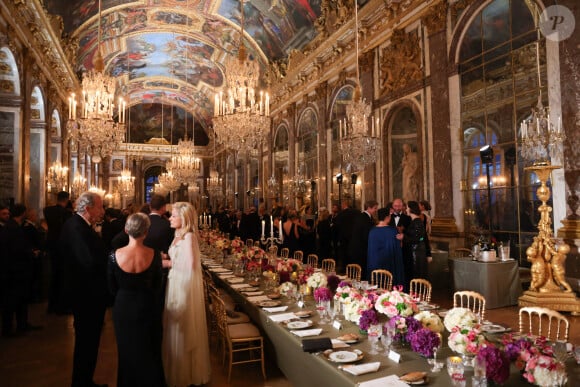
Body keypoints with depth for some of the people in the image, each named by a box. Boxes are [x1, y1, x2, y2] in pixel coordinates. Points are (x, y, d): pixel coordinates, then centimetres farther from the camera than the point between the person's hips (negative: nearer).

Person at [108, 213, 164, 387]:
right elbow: (157, 287, -7)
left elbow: (112, 288, -5)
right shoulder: (154, 254, -20)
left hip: (123, 308, 0)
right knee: (149, 351, 22)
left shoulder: (115, 255, -19)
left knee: (127, 352, 23)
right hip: (147, 308, 0)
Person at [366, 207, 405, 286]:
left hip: (375, 262, 3)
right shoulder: (393, 230, -12)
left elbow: (371, 250, 4)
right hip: (389, 262, -3)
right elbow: (397, 248, -8)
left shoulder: (372, 231, -3)